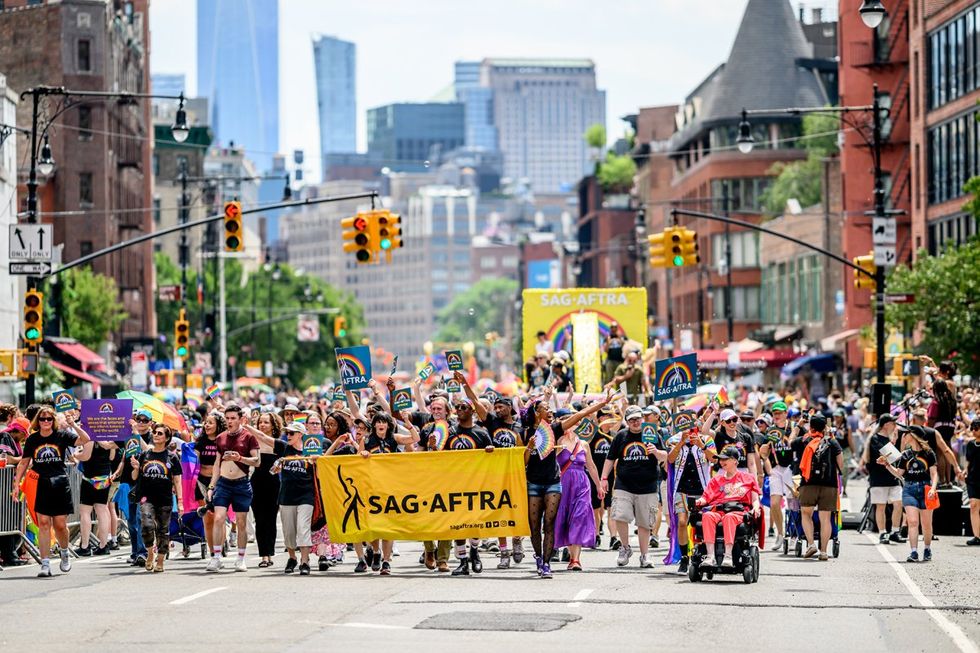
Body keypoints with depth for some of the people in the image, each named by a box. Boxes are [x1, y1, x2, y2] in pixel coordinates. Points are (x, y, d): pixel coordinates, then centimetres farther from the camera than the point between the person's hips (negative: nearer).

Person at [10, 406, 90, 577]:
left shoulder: (61, 436, 1)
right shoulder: (32, 439, 6)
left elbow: (85, 440, -9)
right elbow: (24, 463, 12)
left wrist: (73, 425, -21)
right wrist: (17, 484, 6)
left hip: (60, 484, -1)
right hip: (42, 484, 1)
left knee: (60, 524, 1)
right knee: (43, 523, -6)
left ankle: (64, 552, 31)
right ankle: (45, 564, -6)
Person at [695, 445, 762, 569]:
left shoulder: (748, 478, 22)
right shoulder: (716, 480, 29)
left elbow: (755, 499, 14)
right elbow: (706, 497, 16)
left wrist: (756, 507, -9)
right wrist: (698, 502, -6)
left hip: (739, 511, -2)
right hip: (718, 510, 2)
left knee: (729, 517, -41)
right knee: (707, 516, -35)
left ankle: (728, 556, -52)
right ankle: (710, 556, -45)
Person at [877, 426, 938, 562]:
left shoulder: (928, 453, 1)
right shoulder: (906, 454, 11)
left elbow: (934, 473, 0)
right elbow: (899, 473, 14)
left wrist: (933, 488, -14)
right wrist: (887, 464, 5)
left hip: (925, 488, -2)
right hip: (909, 489, 2)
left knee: (926, 523, 5)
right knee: (912, 521, -11)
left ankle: (927, 550, 25)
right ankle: (914, 552, -16)